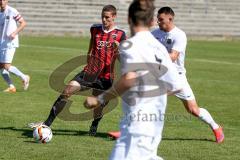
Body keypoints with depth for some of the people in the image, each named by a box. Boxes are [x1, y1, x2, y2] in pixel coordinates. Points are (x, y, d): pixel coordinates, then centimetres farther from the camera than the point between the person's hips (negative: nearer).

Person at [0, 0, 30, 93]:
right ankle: (11, 87, 9)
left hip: (10, 43, -8)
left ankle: (24, 78, 7)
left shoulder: (12, 11, -9)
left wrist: (15, 33, -19)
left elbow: (23, 23, -8)